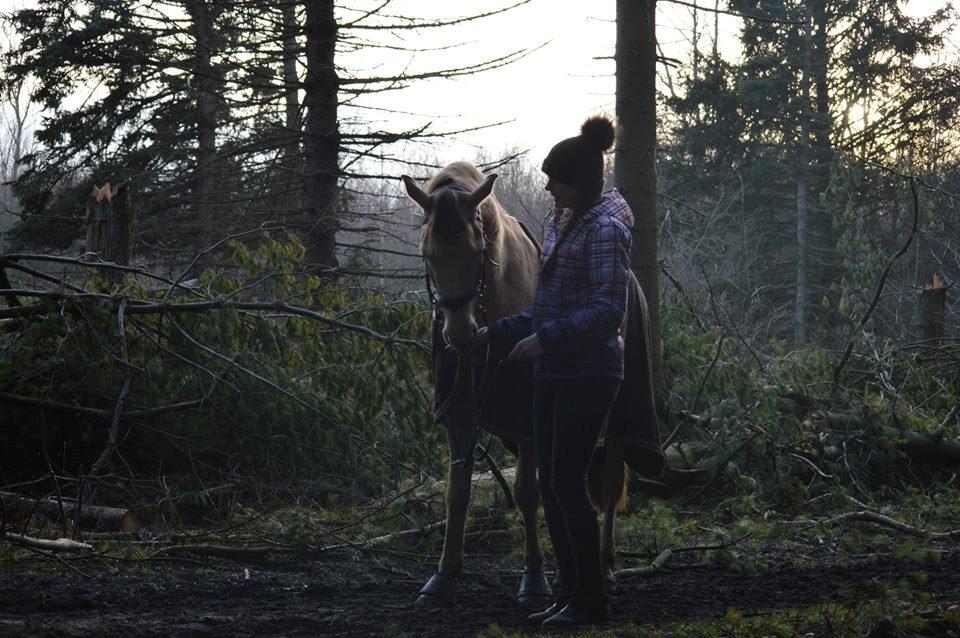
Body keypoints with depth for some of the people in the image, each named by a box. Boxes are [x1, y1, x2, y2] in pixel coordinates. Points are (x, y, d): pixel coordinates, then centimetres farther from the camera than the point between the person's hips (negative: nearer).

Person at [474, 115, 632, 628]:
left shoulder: (605, 229, -13)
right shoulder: (561, 224, 15)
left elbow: (607, 311, -20)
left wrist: (546, 338, -24)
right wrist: (496, 333, 15)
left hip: (588, 373, -9)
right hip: (555, 373, 9)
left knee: (567, 482, -7)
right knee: (550, 484, 10)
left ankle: (591, 600, 0)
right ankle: (570, 593, 17)